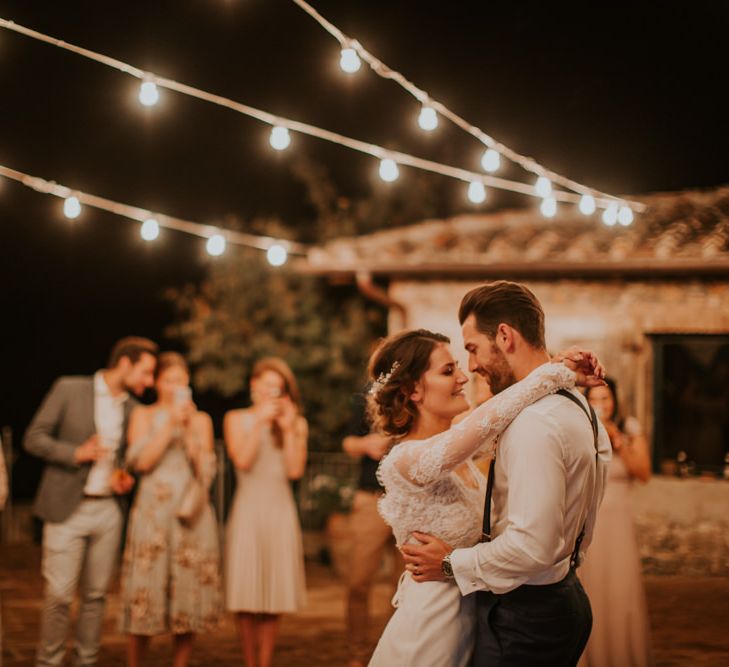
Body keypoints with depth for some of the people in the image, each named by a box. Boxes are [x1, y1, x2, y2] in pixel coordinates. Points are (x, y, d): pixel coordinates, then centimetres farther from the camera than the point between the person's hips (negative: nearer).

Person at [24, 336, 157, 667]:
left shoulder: (132, 409, 10)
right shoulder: (68, 389, -4)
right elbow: (34, 438, -5)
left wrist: (125, 479, 1)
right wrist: (76, 453, -16)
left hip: (108, 511, 5)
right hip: (67, 509, -4)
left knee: (96, 594, 6)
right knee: (59, 594, -5)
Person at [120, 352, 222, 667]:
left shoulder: (201, 420, 14)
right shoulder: (143, 416, 10)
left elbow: (205, 469, 3)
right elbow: (141, 461, -5)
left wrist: (190, 428, -4)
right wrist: (169, 425, -9)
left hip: (192, 513, 2)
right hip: (153, 510, -2)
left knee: (190, 590, -1)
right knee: (146, 592, -6)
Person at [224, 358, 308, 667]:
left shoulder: (297, 424, 10)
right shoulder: (237, 419, 6)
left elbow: (295, 469, -1)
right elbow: (243, 460, -9)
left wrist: (288, 429, -5)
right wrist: (260, 421, -8)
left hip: (281, 513, 2)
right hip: (249, 511, -2)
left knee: (273, 598, 1)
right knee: (246, 598, -5)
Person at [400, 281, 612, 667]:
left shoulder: (535, 421, -21)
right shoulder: (579, 408, 11)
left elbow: (533, 545, -26)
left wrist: (452, 564, -14)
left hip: (523, 617, -10)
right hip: (565, 598, 10)